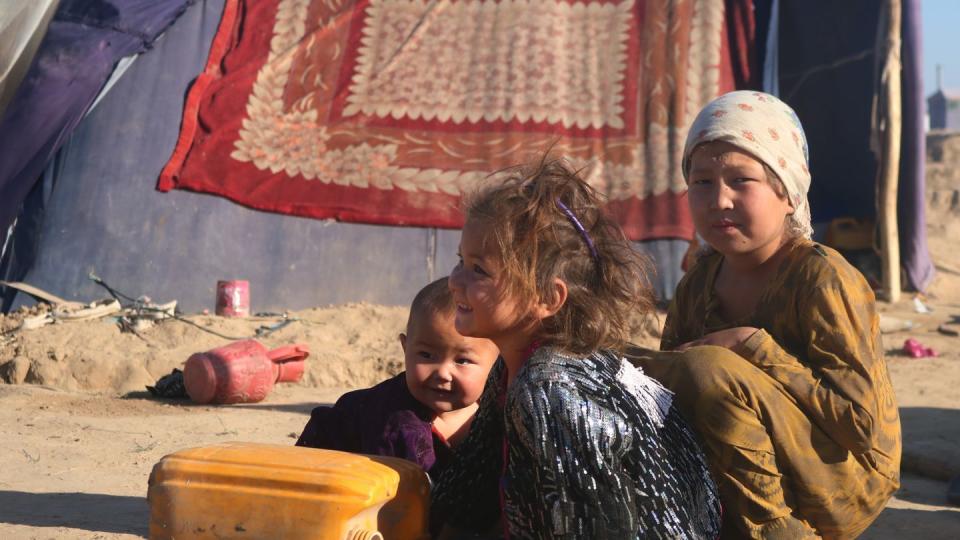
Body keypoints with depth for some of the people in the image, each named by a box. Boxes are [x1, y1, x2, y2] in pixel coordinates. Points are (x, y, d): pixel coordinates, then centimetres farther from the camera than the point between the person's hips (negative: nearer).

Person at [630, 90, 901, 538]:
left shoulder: (822, 277, -16)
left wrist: (755, 347, -23)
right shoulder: (700, 282, 3)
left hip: (843, 478, -7)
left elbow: (861, 422, -22)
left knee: (710, 370, -28)